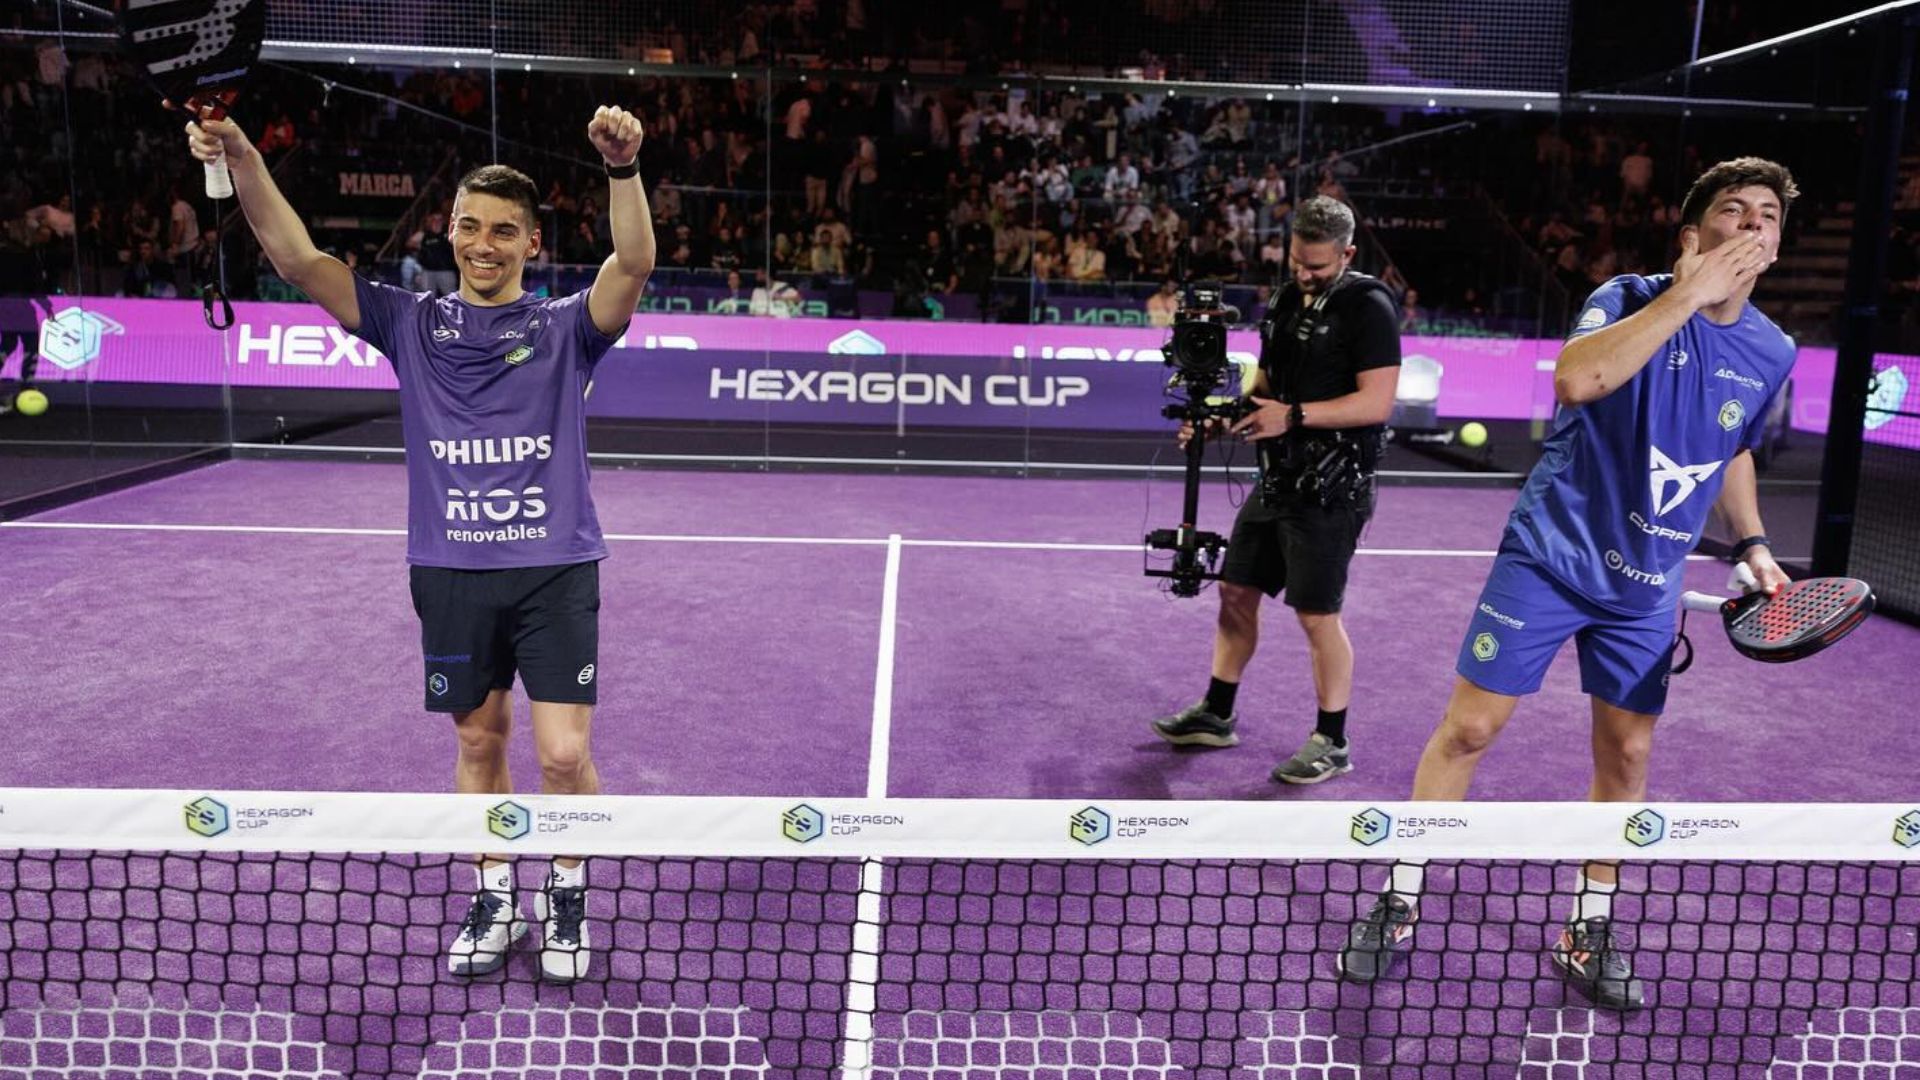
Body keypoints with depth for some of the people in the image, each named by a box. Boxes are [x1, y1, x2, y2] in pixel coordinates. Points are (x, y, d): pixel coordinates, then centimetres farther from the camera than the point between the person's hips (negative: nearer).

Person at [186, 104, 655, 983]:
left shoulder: (566, 326, 2)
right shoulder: (411, 324, 8)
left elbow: (634, 263, -16)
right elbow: (299, 260, -1)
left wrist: (622, 169, -33)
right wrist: (243, 160, -16)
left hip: (555, 571, -2)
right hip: (452, 573, 3)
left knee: (564, 754, -5)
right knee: (478, 742, 13)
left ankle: (567, 896, 20)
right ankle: (495, 895, 32)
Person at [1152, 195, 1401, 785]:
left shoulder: (1369, 306, -11)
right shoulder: (1289, 299, 12)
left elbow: (1376, 402, -19)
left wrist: (1296, 415, -25)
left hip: (1331, 488, -8)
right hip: (1278, 479, 8)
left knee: (1317, 614, -2)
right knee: (1236, 592, 13)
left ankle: (1332, 743, 13)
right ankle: (1216, 714, 27)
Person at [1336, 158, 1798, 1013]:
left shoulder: (1772, 353, 4)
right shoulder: (1629, 299, -12)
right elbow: (1574, 380, -35)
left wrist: (1752, 545, 14)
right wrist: (1685, 296, -31)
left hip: (1647, 586, 5)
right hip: (1550, 555, -5)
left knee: (1627, 754, 8)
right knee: (1470, 727, -3)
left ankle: (1588, 933, 27)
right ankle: (1399, 903, 13)